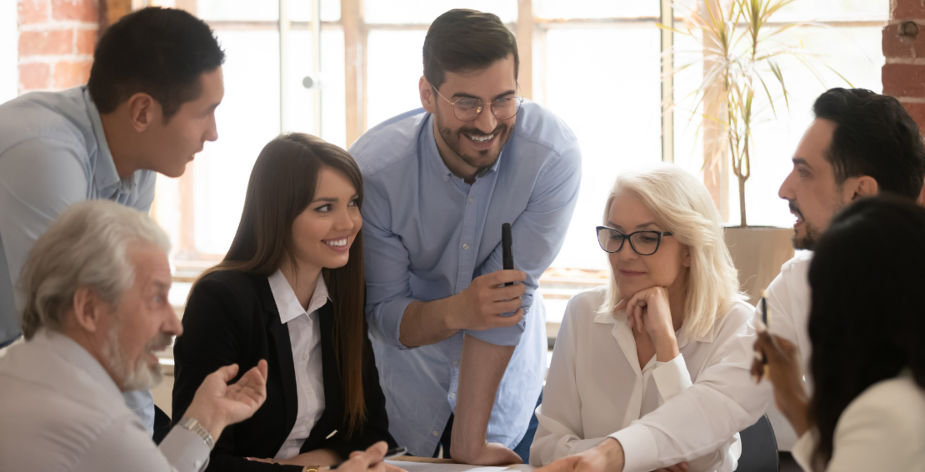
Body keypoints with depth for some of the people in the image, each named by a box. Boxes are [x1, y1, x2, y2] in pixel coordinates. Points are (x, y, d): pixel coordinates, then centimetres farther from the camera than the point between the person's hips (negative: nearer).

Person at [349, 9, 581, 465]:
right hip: (404, 379, 0)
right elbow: (383, 315, -18)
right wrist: (455, 312, -40)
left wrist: (469, 441, -25)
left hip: (507, 371, 0)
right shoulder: (374, 168, -26)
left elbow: (509, 296, -26)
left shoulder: (554, 155, -27)